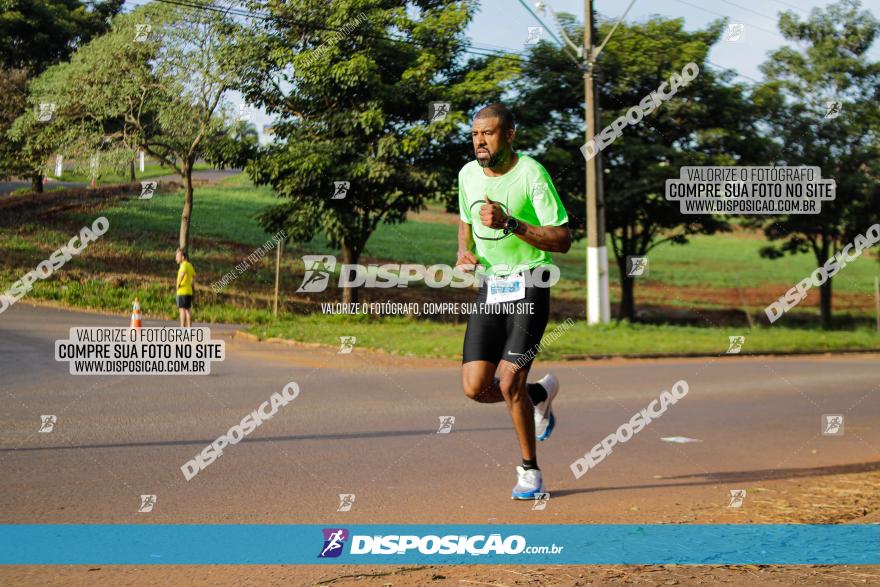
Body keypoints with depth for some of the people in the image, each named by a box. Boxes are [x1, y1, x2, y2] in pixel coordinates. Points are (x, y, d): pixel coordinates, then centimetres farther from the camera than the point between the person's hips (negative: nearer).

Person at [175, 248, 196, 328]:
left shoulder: (184, 265, -12)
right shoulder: (190, 265, 16)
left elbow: (183, 273, -35)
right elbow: (194, 276, 33)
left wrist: (179, 283, -26)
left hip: (182, 291, -9)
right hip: (189, 291, 9)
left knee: (182, 310, -8)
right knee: (188, 310, 12)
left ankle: (182, 328, -10)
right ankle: (189, 328, 14)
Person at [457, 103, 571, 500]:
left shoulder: (531, 174, -12)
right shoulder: (468, 174, 6)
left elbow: (562, 241, -15)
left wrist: (509, 223, -25)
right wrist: (464, 252, 3)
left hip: (528, 287, -5)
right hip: (488, 288, 6)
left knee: (509, 383, -13)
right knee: (475, 388, -4)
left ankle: (529, 470, 9)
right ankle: (540, 394, 28)